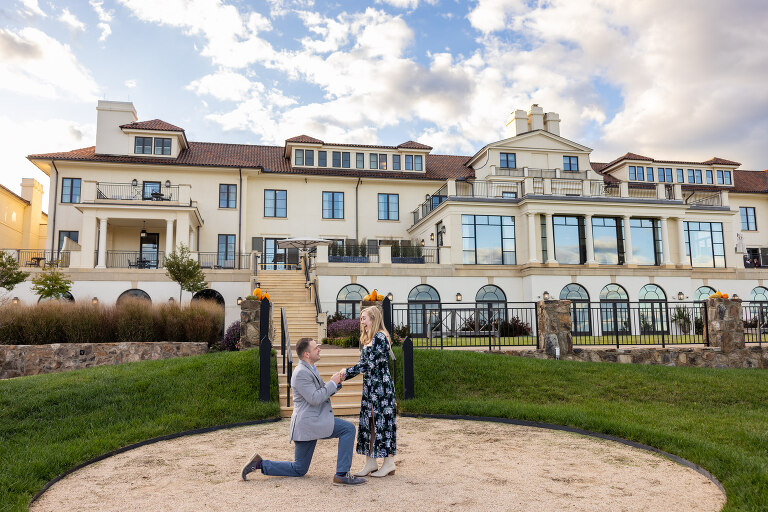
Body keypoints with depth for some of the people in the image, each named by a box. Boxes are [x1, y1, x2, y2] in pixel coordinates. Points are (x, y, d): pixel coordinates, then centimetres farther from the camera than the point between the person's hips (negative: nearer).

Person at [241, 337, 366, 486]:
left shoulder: (310, 370, 16)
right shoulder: (301, 372, -16)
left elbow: (324, 392, 21)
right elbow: (314, 398, -23)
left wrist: (337, 382, 3)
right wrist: (332, 383, -15)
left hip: (313, 422, 10)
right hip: (309, 423, -10)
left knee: (298, 470, 15)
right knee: (348, 429, -14)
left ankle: (260, 463, 17)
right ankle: (342, 475, -11)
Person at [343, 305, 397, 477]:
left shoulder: (380, 337, -14)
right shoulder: (367, 339, 15)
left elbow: (370, 364, -19)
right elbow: (364, 364, 17)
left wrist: (347, 372, -15)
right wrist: (343, 377, 10)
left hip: (381, 386, -9)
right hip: (369, 386, 9)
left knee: (382, 421, -3)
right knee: (368, 422, 10)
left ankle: (389, 463, 7)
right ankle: (371, 462, 17)